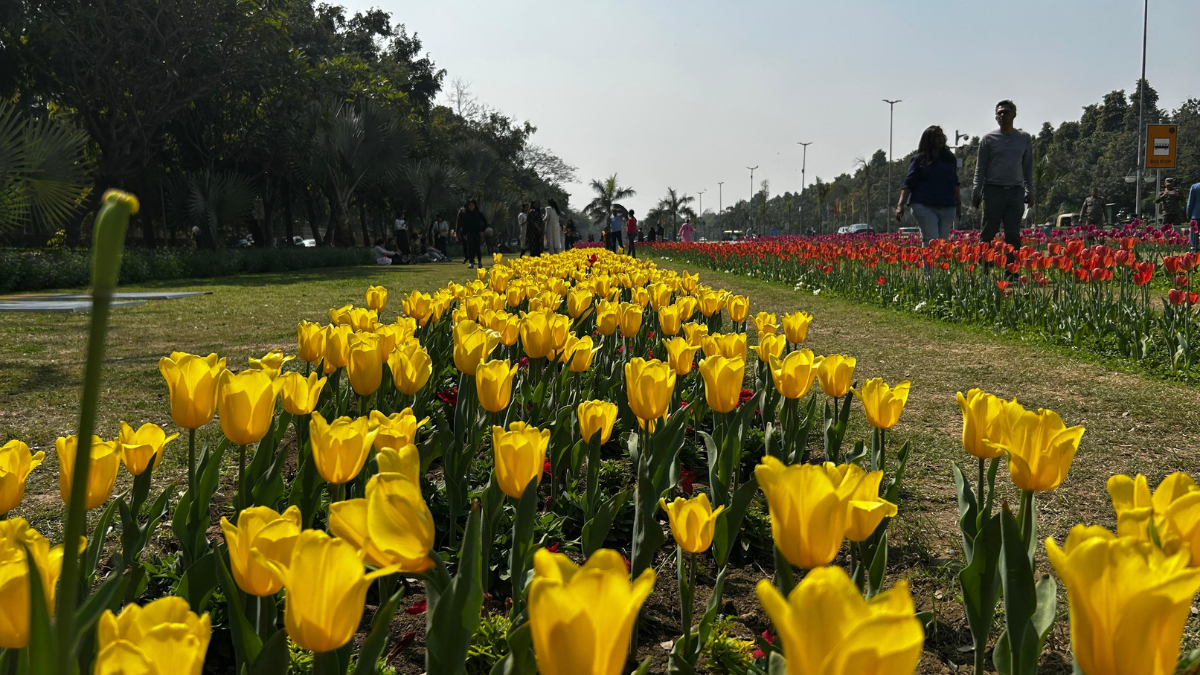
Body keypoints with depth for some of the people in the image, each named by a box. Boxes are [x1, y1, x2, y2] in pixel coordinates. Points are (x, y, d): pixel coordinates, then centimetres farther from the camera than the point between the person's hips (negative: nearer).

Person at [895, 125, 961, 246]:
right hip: (924, 207, -4)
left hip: (947, 207, 4)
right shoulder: (919, 160, 2)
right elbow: (908, 184, -1)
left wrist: (958, 204, 18)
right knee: (931, 241, -14)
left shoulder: (950, 159, 15)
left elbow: (954, 183, 22)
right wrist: (900, 205, -11)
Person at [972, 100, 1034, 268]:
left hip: (1016, 192, 2)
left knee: (1013, 235, 0)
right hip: (993, 191, -2)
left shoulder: (1025, 139, 12)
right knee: (988, 233, -2)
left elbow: (1028, 167, 16)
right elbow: (980, 168, 5)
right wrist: (976, 192, -3)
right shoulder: (988, 139, 5)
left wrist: (1030, 191, 10)